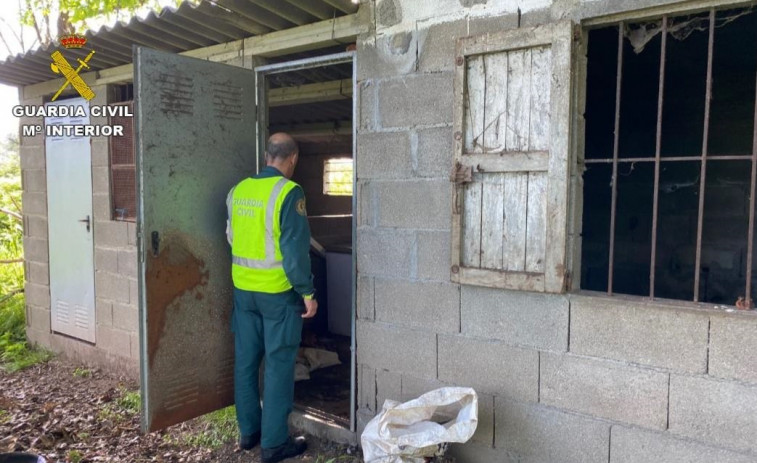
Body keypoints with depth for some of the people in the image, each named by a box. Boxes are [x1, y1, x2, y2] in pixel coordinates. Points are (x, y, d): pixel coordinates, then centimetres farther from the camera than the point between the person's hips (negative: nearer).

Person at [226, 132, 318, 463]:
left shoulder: (238, 190, 6)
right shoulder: (289, 192, -14)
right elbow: (295, 249, -17)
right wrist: (307, 292, -10)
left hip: (243, 289, 6)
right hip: (277, 292, -6)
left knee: (245, 362, 15)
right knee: (278, 366, 3)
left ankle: (248, 431, 28)